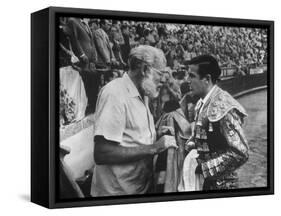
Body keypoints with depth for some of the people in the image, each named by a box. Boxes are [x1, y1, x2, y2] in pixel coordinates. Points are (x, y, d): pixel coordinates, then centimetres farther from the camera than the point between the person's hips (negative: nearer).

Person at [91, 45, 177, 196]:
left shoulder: (142, 95, 12)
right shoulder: (115, 93, -18)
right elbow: (101, 154, -26)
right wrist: (153, 148, -24)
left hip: (143, 186, 9)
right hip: (118, 191, -9)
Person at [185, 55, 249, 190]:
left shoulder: (224, 108, -22)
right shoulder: (201, 103, 4)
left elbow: (240, 154, -25)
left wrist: (204, 168, -21)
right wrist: (192, 143, -1)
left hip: (220, 183, -8)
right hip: (204, 179, 8)